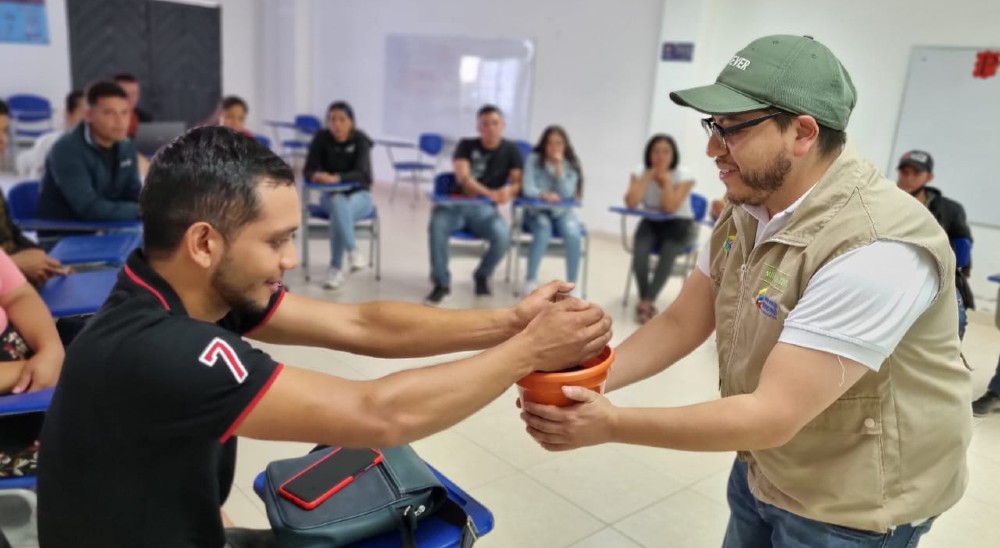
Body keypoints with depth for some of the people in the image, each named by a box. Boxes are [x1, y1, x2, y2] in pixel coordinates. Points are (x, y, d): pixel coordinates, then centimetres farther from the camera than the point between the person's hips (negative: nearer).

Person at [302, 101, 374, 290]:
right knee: (339, 203, -36)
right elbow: (308, 171, -10)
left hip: (359, 195, -1)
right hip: (331, 195, 1)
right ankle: (353, 251, -39)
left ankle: (336, 269, -31)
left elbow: (362, 173, -23)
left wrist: (336, 178, -40)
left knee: (339, 212, -35)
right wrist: (316, 176, -34)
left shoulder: (360, 140, -11)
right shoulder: (321, 138, -6)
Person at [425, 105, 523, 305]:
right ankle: (441, 284, -16)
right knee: (437, 225, -34)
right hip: (457, 203, 0)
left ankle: (482, 275, 2)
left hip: (485, 208, 0)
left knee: (503, 236, -31)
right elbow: (463, 178, -11)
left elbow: (518, 183, -1)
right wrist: (491, 193, -27)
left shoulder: (511, 150, 7)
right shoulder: (466, 145, 4)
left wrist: (508, 191, -27)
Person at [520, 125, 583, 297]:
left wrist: (559, 167, -19)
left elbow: (566, 193, -13)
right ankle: (530, 279, -18)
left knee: (573, 235, -30)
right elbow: (528, 188, -15)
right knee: (543, 232, -35)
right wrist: (543, 194, -36)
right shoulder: (534, 159, -6)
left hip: (561, 212, 2)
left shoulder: (571, 163, -1)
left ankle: (572, 284, -17)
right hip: (536, 210, -2)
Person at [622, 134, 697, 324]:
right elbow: (631, 203, -21)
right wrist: (649, 176, -21)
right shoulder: (640, 172, -5)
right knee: (639, 251, -30)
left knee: (668, 253, -33)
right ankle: (645, 301, -19)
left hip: (679, 224, -2)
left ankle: (646, 302, -30)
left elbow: (670, 208, -23)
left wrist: (666, 179, -23)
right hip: (651, 223, 2)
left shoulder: (683, 176, -12)